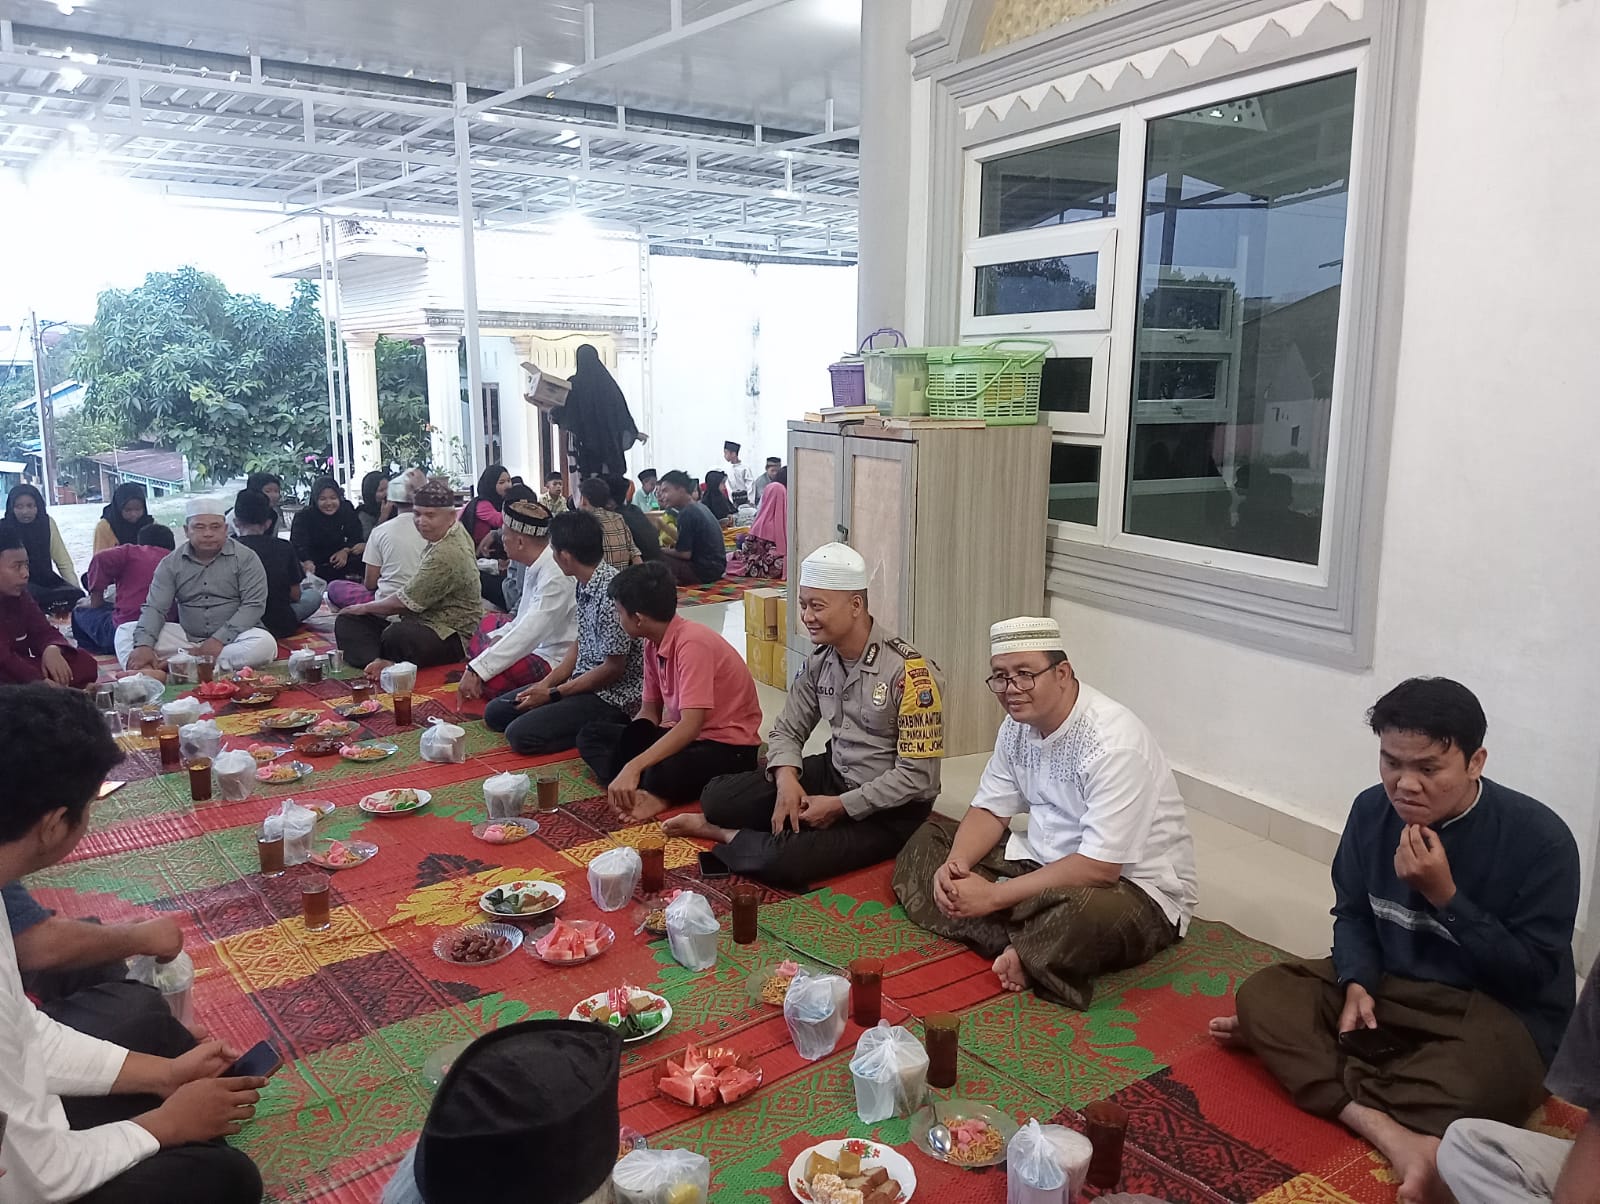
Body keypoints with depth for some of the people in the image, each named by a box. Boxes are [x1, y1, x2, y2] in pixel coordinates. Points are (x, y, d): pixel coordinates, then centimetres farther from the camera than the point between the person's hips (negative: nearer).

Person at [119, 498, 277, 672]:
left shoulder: (246, 558, -4)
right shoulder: (171, 563, 5)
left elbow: (253, 605, -10)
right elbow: (155, 608, -2)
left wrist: (220, 640, -21)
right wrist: (144, 645, -22)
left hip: (233, 637, -3)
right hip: (187, 637, 3)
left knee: (265, 644, -35)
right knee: (126, 631, -11)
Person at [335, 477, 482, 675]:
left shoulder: (448, 554, -23)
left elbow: (407, 601, -15)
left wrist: (366, 607, 3)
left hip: (450, 636, -12)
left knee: (394, 636, -46)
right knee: (347, 620, 0)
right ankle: (377, 662, -25)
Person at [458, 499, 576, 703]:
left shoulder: (555, 577, -27)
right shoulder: (537, 566, 3)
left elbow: (529, 633, -31)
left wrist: (477, 670, -31)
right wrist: (500, 636, -5)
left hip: (556, 660, -10)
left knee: (492, 678, -30)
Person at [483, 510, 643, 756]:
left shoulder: (611, 594, -27)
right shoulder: (584, 584, 2)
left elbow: (613, 669, -21)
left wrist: (553, 694, -14)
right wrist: (547, 683, 1)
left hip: (611, 696, -10)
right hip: (583, 682, 10)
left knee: (520, 735, -21)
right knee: (495, 712, 9)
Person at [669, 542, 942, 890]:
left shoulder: (908, 672, -23)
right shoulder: (820, 661, -2)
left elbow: (917, 777, -21)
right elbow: (787, 731, 7)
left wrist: (840, 807, -20)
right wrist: (787, 778, -14)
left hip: (889, 810, -6)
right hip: (833, 774, 6)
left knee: (782, 860, -25)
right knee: (719, 797, -7)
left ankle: (727, 835, 1)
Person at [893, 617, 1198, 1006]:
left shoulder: (1113, 742, -27)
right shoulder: (1018, 724, -1)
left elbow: (1099, 868, -29)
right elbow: (990, 810, 5)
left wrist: (995, 895, -27)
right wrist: (955, 865, -16)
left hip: (1133, 885, -9)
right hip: (1048, 862, 9)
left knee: (1089, 913, -43)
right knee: (929, 838, 3)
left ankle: (1018, 953, -11)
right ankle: (1023, 951, -16)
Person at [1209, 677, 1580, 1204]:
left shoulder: (1539, 838, -19)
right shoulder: (1372, 811, -5)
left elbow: (1532, 974, -16)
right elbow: (1352, 913, 7)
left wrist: (1444, 895, -26)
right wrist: (1356, 985, -13)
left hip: (1499, 1011, -5)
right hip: (1389, 986, 5)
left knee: (1477, 1082, -39)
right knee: (1262, 993, -18)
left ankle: (1294, 1045, -21)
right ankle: (1395, 1137, -31)